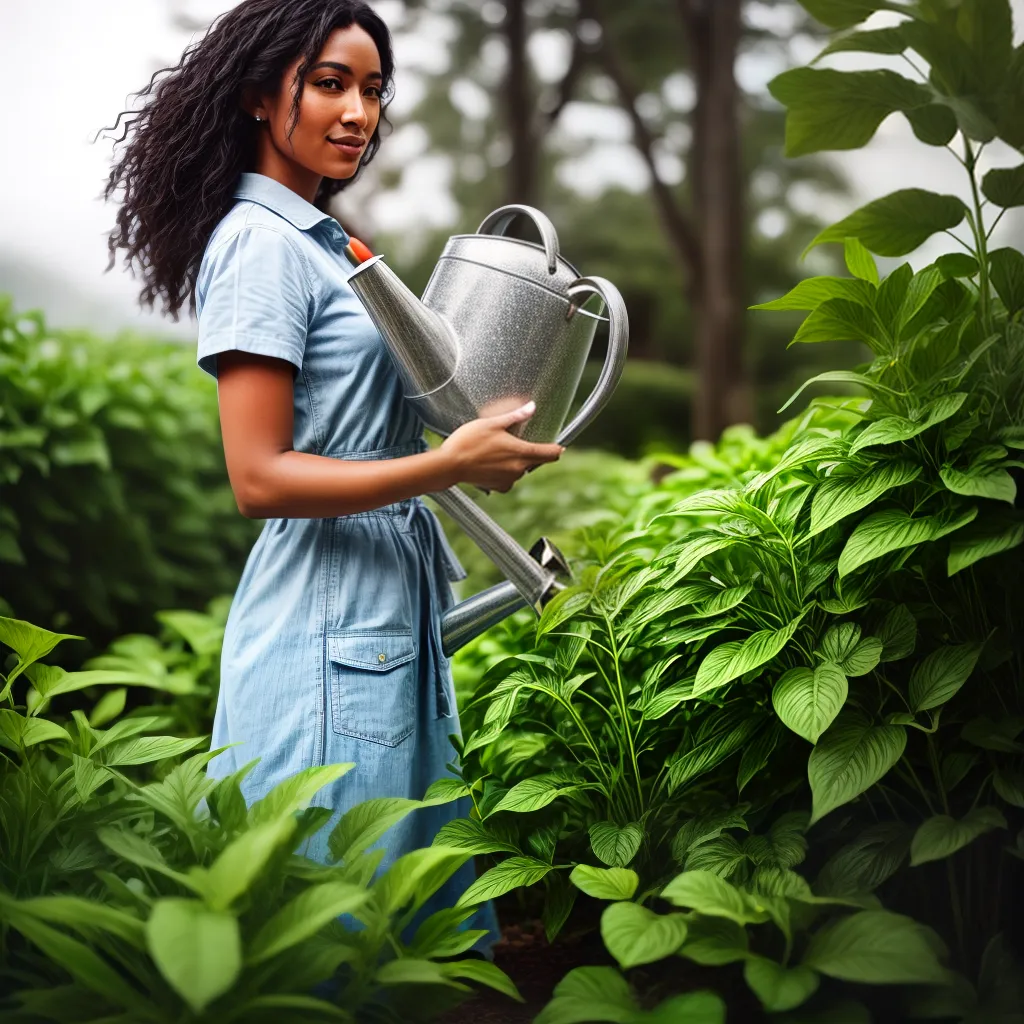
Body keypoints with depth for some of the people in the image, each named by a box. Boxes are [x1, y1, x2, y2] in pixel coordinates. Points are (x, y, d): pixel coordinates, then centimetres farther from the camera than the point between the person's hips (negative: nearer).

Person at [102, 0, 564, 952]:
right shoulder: (260, 242, -12)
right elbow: (259, 477, -19)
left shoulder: (319, 238, 16)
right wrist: (448, 466, -24)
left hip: (391, 614, 10)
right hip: (327, 629, -10)